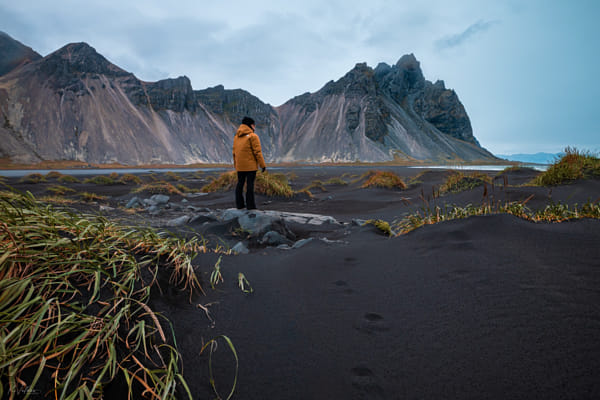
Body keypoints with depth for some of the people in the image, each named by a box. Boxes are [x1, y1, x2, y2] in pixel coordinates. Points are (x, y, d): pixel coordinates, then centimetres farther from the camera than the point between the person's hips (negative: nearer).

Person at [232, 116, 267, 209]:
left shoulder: (236, 136, 13)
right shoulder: (253, 136, -8)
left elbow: (234, 152, 14)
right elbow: (257, 152, -12)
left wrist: (235, 164, 20)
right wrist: (262, 165, -8)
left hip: (239, 166, 6)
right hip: (250, 166, -6)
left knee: (240, 183, 12)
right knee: (250, 184, -4)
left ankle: (239, 204, 16)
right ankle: (250, 205, -2)